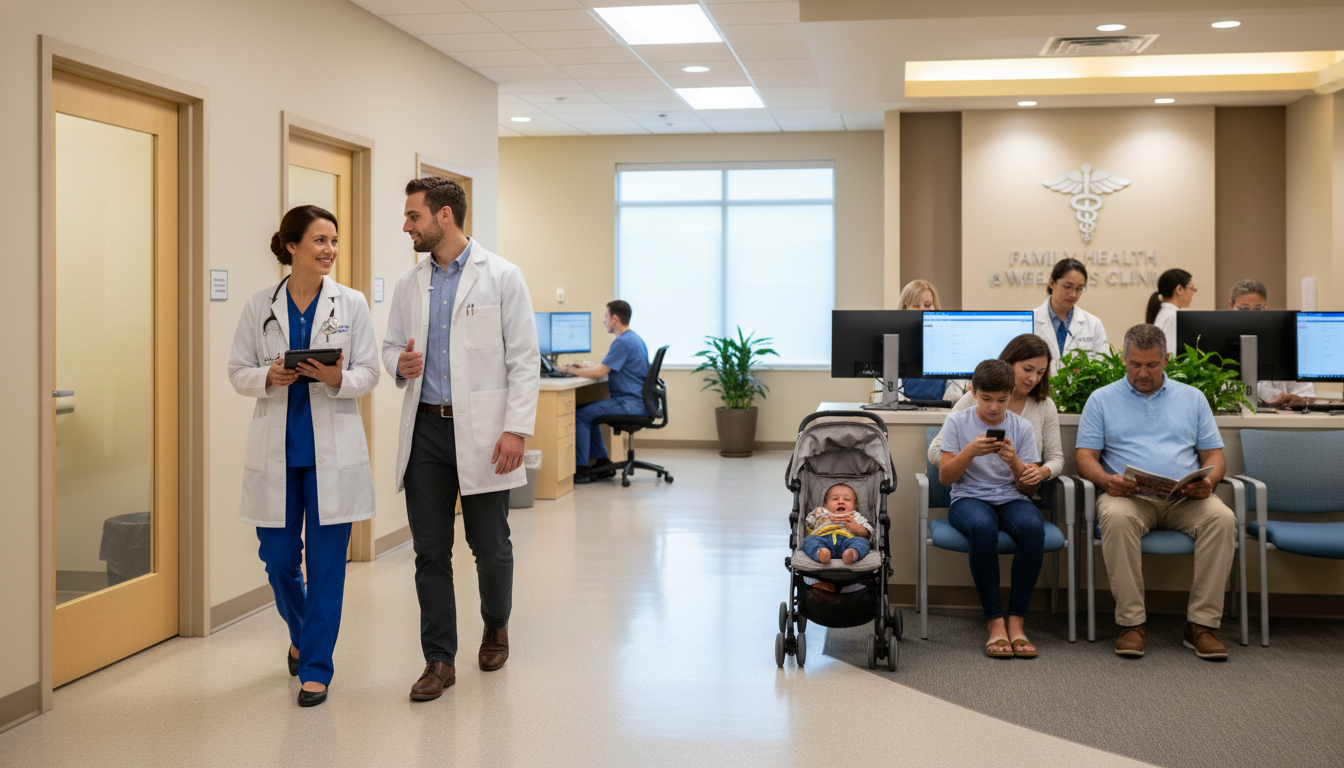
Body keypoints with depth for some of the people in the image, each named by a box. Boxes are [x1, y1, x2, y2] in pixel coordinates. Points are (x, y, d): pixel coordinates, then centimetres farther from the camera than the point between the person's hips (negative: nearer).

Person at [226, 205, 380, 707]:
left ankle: (316, 667, 13)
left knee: (326, 561, 1)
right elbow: (237, 372, 6)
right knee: (278, 558, 8)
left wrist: (338, 378, -20)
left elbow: (369, 374, 1)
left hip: (333, 450, -1)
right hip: (276, 450, 1)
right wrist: (268, 377, -15)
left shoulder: (351, 304, 1)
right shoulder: (259, 307, 3)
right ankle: (302, 632, 38)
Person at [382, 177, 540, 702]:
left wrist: (516, 429, -13)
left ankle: (495, 626, 34)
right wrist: (400, 363, -5)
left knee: (491, 546, 6)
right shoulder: (409, 285, 11)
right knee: (430, 551, 5)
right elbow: (390, 345, 20)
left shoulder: (501, 277, -3)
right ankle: (439, 659, 14)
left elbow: (524, 359, -5)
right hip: (425, 428, 4)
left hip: (480, 431, -4)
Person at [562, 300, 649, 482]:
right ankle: (602, 461, 20)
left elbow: (599, 372, -21)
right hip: (636, 401, 11)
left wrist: (573, 371, -6)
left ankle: (581, 469, -6)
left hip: (629, 403, -11)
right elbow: (607, 366, 28)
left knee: (580, 416, -11)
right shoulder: (634, 338, 17)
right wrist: (585, 367, 21)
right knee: (587, 411, 19)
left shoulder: (622, 342, -17)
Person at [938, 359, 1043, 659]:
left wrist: (1015, 462, -15)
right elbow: (944, 477, -1)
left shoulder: (1022, 427, 6)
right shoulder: (956, 422, 3)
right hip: (969, 499, -2)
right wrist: (970, 451, -17)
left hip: (1011, 499, 2)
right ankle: (995, 622, -29)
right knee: (982, 526, -38)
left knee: (1033, 525, -34)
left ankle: (1017, 620, -24)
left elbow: (1029, 490, 5)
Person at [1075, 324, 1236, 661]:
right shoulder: (1102, 399, 13)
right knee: (1116, 518, -37)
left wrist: (1207, 482, -8)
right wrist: (1107, 480, -16)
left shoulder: (1192, 398, 19)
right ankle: (1131, 621, -27)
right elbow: (1086, 457, 6)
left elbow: (1214, 455, 15)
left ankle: (1202, 623, -23)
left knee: (1222, 518, -30)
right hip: (1128, 495, -2)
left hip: (1185, 498, 2)